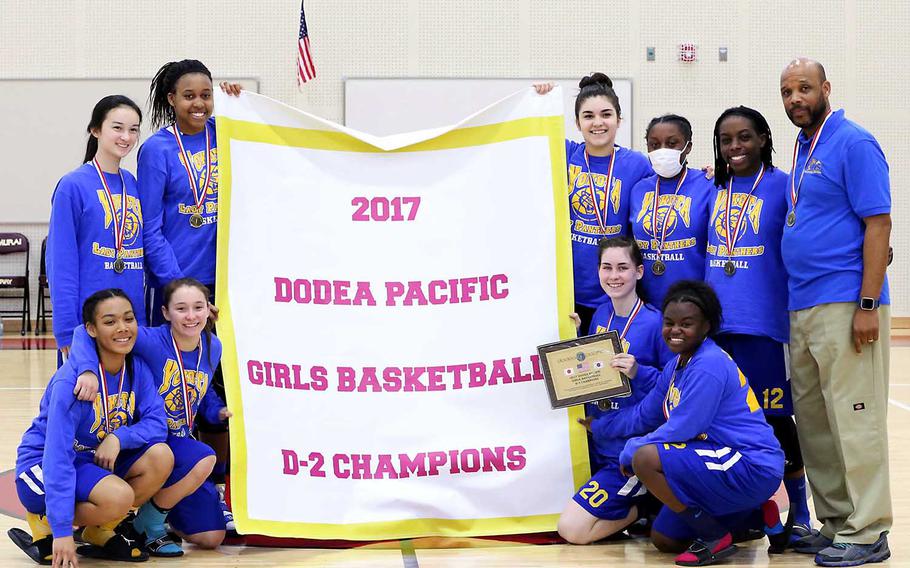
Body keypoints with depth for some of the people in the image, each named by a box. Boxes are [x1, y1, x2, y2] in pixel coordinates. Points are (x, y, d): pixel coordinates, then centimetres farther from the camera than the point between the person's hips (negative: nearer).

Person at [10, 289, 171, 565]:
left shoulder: (137, 369, -5)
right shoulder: (70, 379, -25)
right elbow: (57, 455, -28)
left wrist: (119, 437, -30)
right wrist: (62, 531, -32)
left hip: (97, 462, 7)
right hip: (44, 468, -7)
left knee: (160, 456, -17)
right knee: (118, 496, -32)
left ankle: (100, 532, 0)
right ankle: (44, 525, -4)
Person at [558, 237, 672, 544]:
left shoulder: (655, 323, -16)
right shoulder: (600, 315, 5)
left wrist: (639, 373, -29)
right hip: (600, 442, 8)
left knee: (571, 529, -12)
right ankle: (642, 498, 24)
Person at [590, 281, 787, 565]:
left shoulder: (708, 366, -19)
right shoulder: (676, 366, 11)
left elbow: (681, 428, -22)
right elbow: (644, 416, 20)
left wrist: (630, 450, -10)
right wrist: (597, 423, 21)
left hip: (753, 467, -10)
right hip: (726, 468, 10)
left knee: (646, 458, -24)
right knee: (663, 540, 13)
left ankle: (715, 539, -11)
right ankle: (755, 514, 16)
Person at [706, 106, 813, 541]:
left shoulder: (782, 186, -2)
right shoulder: (715, 191, 13)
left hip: (764, 321, -5)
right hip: (716, 322, 5)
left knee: (774, 418, 0)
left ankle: (799, 517, 11)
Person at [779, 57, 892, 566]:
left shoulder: (853, 143, -9)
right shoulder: (804, 148, 16)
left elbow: (878, 224, -13)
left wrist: (868, 305, -18)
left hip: (845, 306, -9)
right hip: (803, 308, 9)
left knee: (854, 420, -6)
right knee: (813, 422, 11)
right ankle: (835, 524, 20)